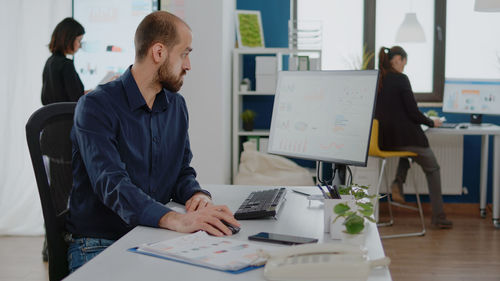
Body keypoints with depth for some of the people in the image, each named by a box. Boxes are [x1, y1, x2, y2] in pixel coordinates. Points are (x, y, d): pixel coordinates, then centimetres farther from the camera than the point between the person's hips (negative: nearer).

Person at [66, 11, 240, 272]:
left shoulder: (176, 106, 12)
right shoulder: (95, 106, -12)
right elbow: (111, 183, -25)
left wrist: (197, 195, -9)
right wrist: (175, 219, -41)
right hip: (98, 245, -6)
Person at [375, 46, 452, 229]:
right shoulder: (400, 79, -13)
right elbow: (413, 113, -13)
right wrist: (432, 123, 5)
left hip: (383, 141, 6)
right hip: (404, 136, -6)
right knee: (433, 169, 17)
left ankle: (398, 182, 14)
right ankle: (438, 217, 17)